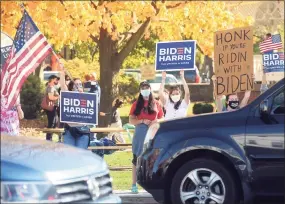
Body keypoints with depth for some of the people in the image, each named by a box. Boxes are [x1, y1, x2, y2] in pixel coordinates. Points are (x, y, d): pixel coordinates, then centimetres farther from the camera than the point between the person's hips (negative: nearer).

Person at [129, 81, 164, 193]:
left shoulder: (155, 104, 11)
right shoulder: (136, 104, 8)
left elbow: (162, 119, 15)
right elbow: (131, 120, 3)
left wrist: (156, 122, -7)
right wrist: (143, 121, -13)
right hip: (140, 134, -1)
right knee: (137, 159, 0)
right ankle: (134, 185, 3)